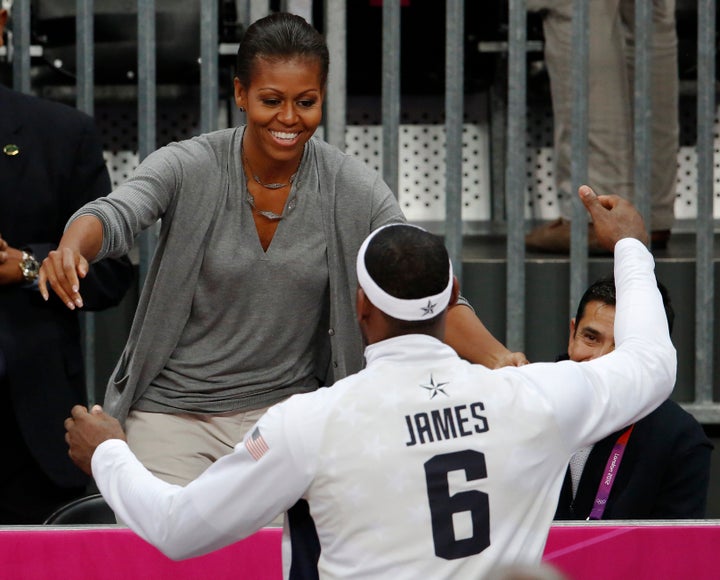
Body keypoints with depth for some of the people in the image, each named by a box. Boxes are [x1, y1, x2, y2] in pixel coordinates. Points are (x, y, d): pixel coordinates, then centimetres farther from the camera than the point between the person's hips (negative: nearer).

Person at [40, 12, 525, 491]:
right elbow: (114, 216, -26)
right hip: (172, 412, -1)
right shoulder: (189, 168, -9)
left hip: (289, 407, 1)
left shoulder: (356, 191, -6)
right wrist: (71, 248, -50)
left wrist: (496, 357, -29)